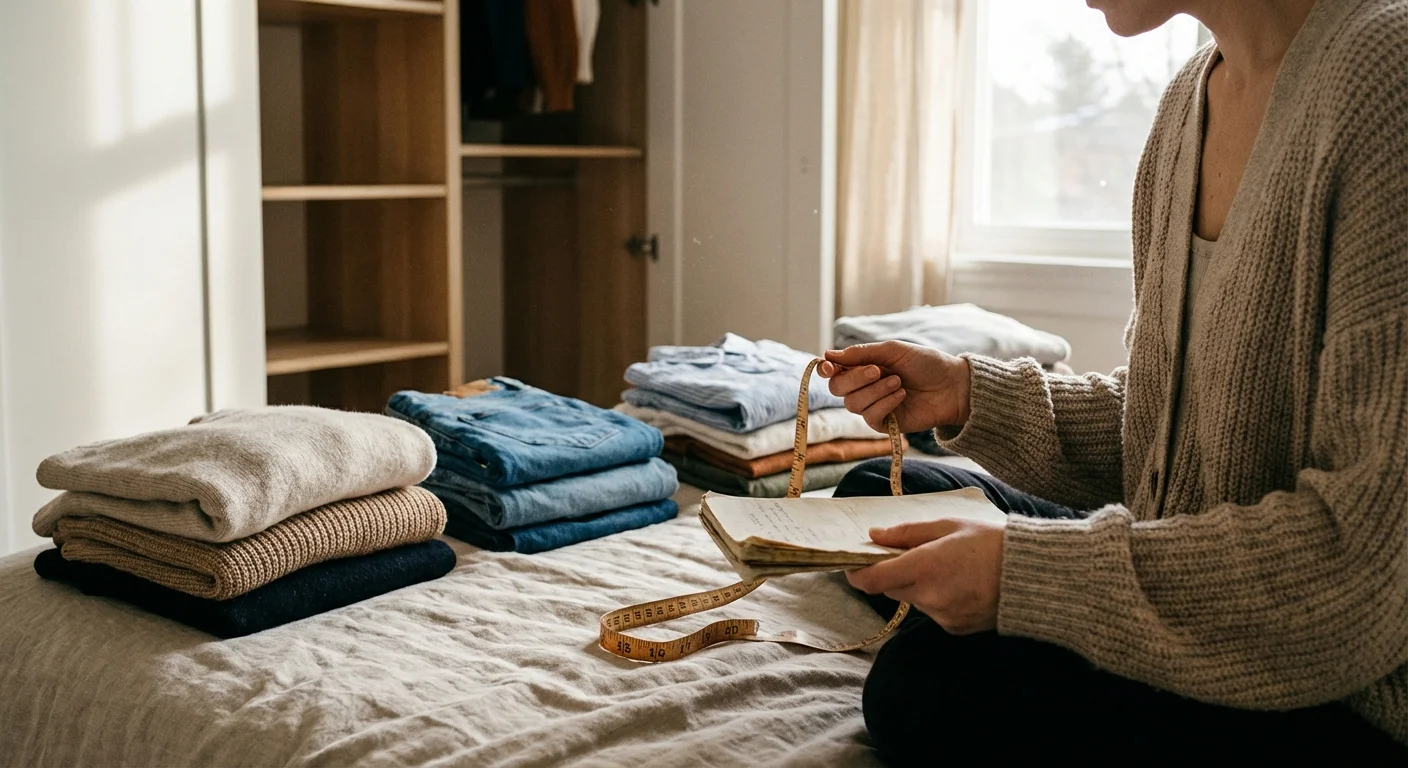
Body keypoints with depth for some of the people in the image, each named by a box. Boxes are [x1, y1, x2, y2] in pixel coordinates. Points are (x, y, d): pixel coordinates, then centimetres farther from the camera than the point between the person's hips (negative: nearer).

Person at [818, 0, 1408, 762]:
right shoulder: (1192, 98, 4)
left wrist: (1025, 572, -25)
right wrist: (970, 393, -2)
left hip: (1346, 698, -8)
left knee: (924, 681, -24)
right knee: (872, 493, 10)